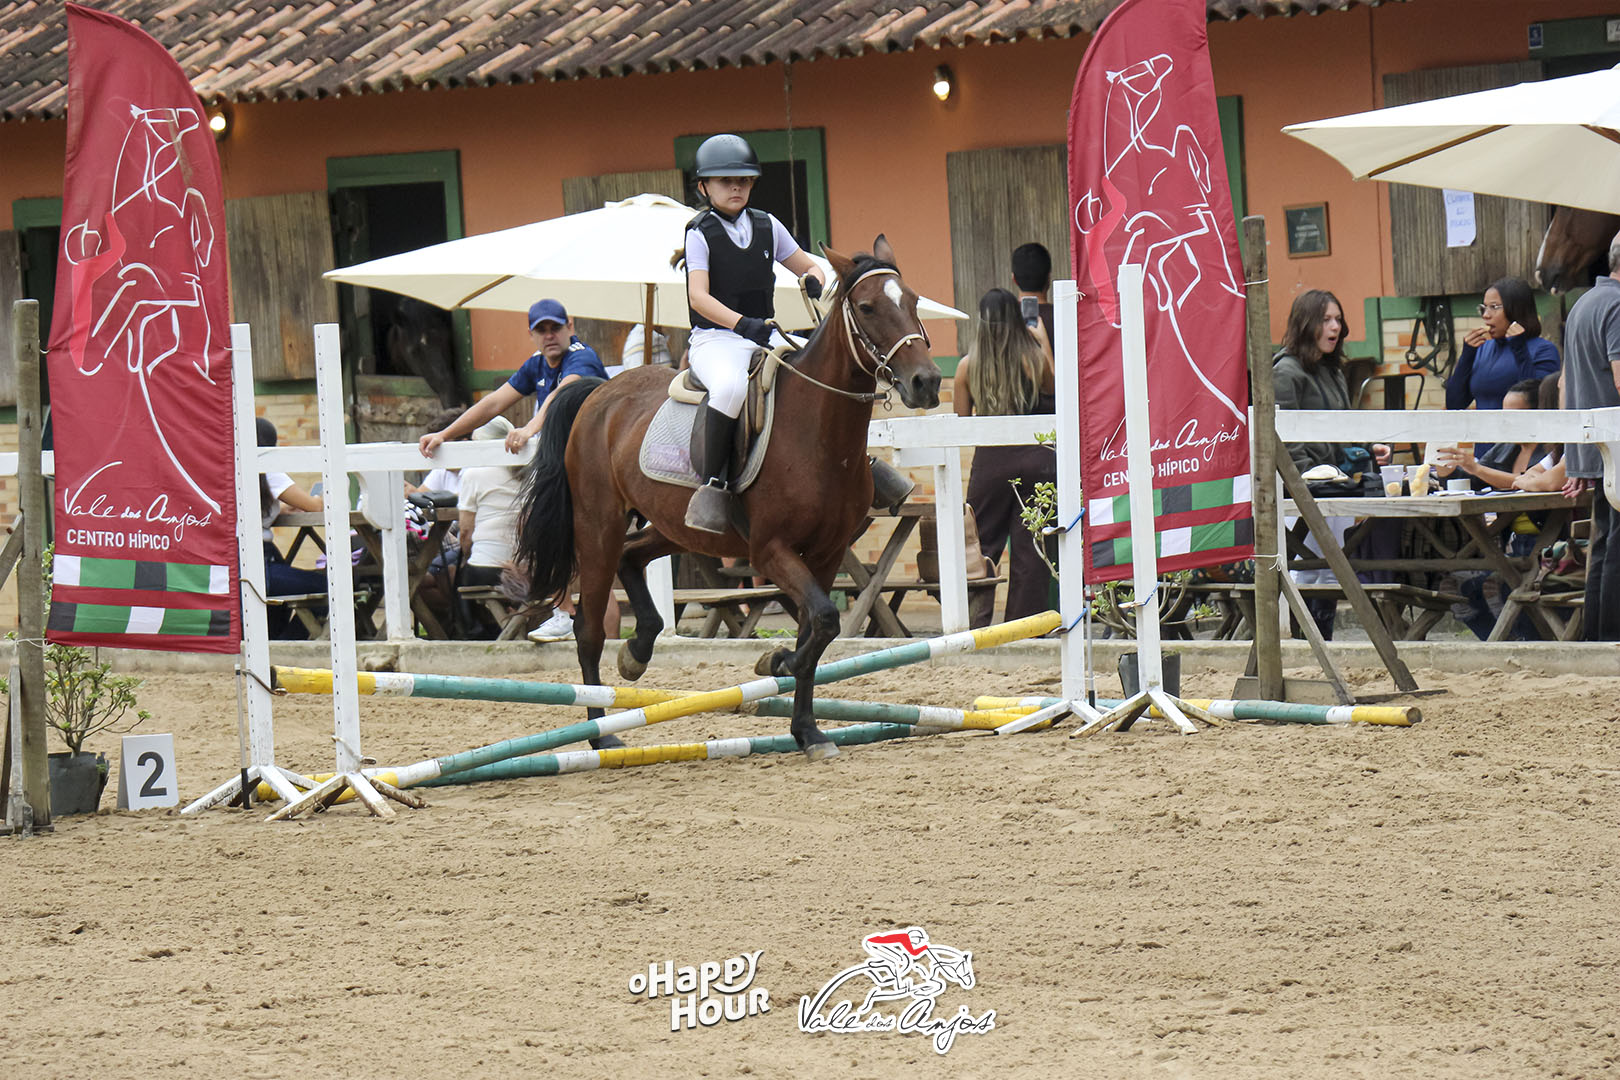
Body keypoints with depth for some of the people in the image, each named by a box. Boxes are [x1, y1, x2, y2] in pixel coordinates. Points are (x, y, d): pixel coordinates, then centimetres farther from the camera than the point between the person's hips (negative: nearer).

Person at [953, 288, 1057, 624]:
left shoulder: (968, 367, -1)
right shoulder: (1035, 359, -3)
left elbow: (962, 418, 8)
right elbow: (1054, 392, 16)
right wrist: (1044, 342, 20)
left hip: (990, 461, 0)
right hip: (1035, 458, 0)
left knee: (981, 547, 9)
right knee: (1029, 548, 4)